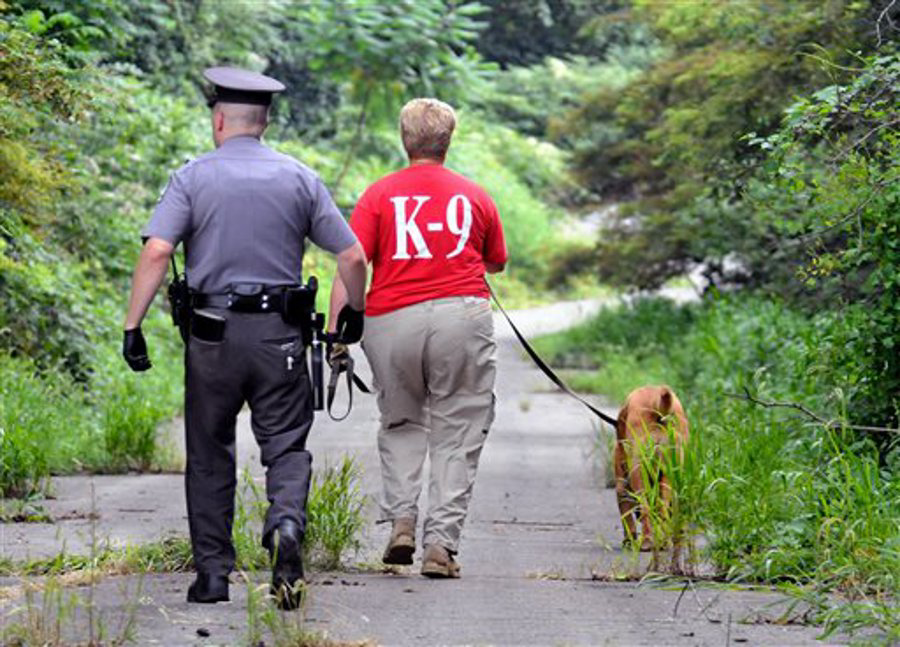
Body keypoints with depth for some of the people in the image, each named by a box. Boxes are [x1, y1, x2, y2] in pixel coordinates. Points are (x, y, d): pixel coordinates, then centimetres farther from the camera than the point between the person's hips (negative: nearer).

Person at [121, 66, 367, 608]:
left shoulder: (193, 178, -1)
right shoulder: (299, 179, 5)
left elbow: (156, 253, -13)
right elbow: (353, 257, 4)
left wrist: (133, 325, -10)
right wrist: (356, 313, 21)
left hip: (213, 332, -1)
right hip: (281, 335, 1)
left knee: (210, 455, 11)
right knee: (286, 445, 5)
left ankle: (213, 572, 14)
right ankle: (287, 523, -25)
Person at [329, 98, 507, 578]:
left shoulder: (379, 195, 4)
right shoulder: (475, 197, 9)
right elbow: (497, 262, 23)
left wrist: (336, 331, -5)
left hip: (391, 321, 1)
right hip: (463, 317, 0)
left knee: (401, 424, 20)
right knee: (456, 435, 6)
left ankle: (401, 520, 4)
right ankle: (441, 544, -1)